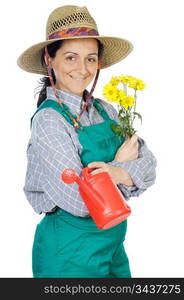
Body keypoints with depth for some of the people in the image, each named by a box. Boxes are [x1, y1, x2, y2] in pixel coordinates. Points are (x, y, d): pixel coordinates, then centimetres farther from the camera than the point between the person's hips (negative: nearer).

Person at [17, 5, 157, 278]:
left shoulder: (106, 111, 1)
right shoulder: (48, 120, -18)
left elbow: (148, 164, -5)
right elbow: (80, 202, -24)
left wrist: (121, 173, -25)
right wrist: (120, 162, -12)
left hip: (114, 245, 6)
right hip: (71, 255, -6)